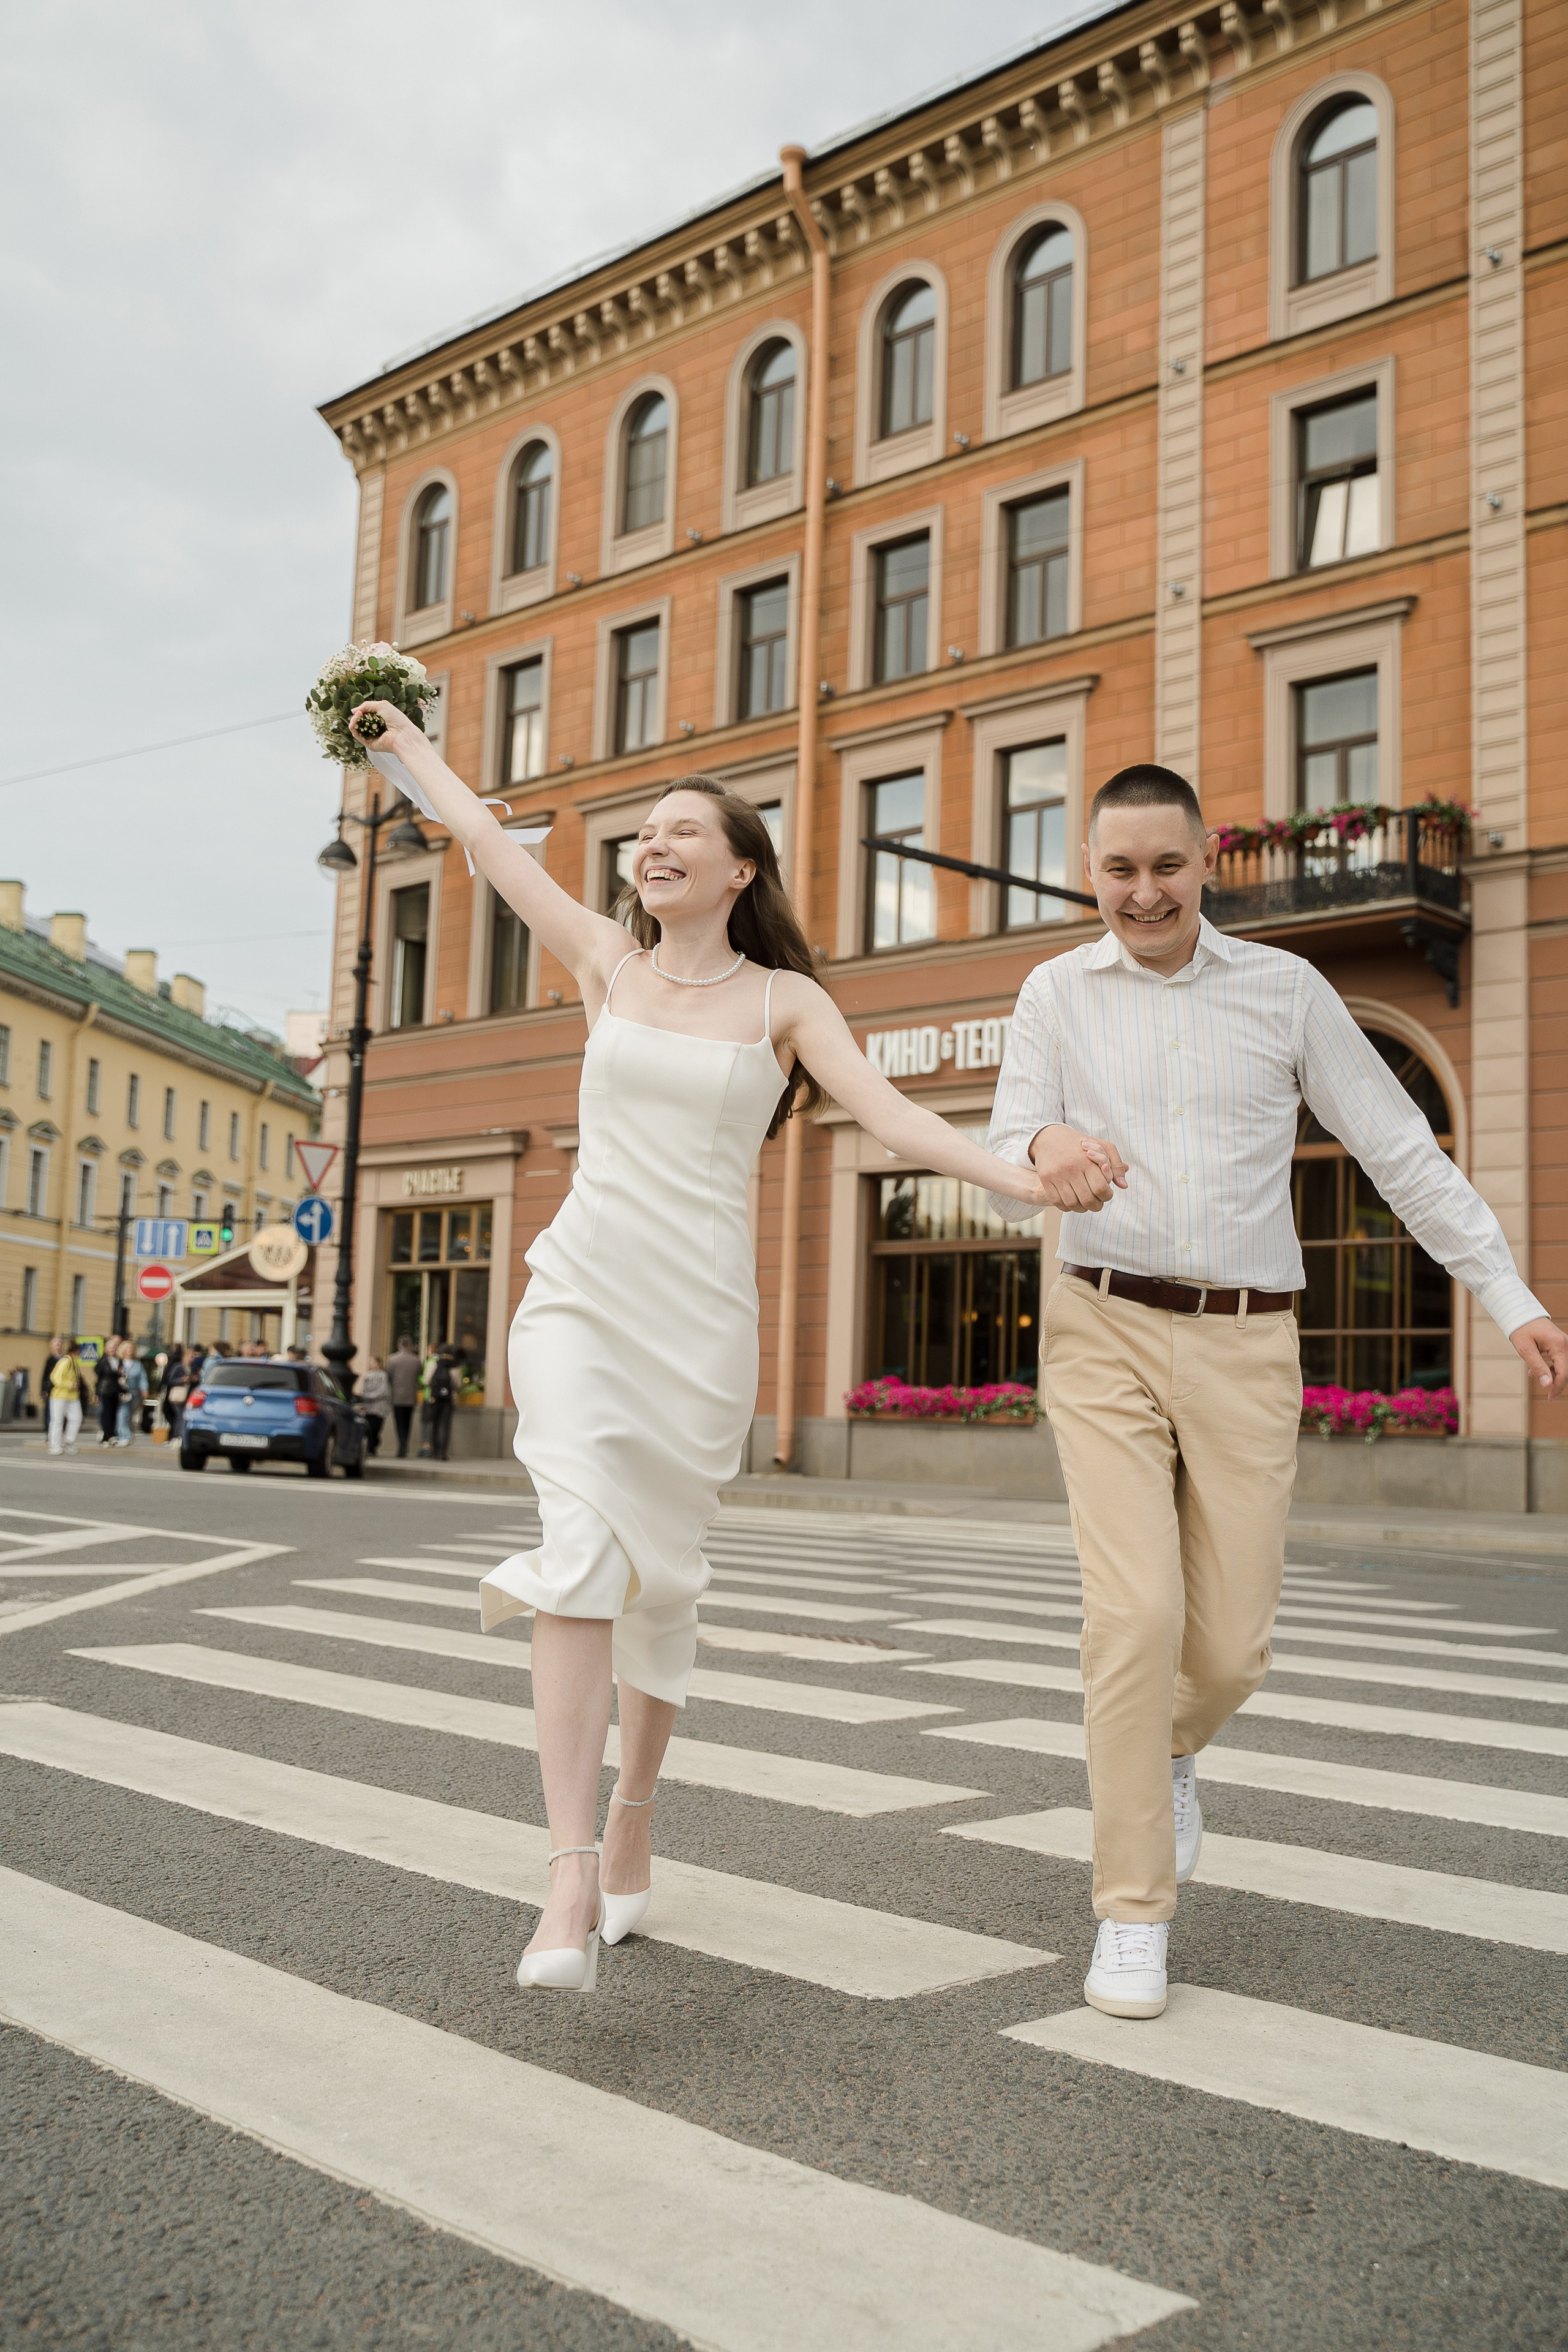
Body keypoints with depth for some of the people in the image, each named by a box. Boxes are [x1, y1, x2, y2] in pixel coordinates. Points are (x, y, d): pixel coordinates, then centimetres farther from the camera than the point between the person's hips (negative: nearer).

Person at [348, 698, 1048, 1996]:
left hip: (701, 1317, 0)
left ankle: (632, 1829, 29)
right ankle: (572, 1882, -22)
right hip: (582, 1292, 1)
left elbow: (890, 1112, -5)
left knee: (659, 1581, 7)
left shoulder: (785, 999, 6)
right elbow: (492, 841, 22)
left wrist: (1019, 1175, -19)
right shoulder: (610, 963, 11)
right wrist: (405, 740, 33)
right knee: (584, 1548, -19)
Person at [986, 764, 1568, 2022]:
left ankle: (1172, 1747, 40)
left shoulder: (1286, 988, 4)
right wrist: (1045, 1148, -30)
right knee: (1136, 1613, -13)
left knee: (1232, 1647, 3)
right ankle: (1133, 1914, 4)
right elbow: (1004, 1176, -4)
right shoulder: (1057, 994, 4)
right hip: (1106, 1330, -1)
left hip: (1247, 1347, 1)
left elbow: (1402, 1152, 6)